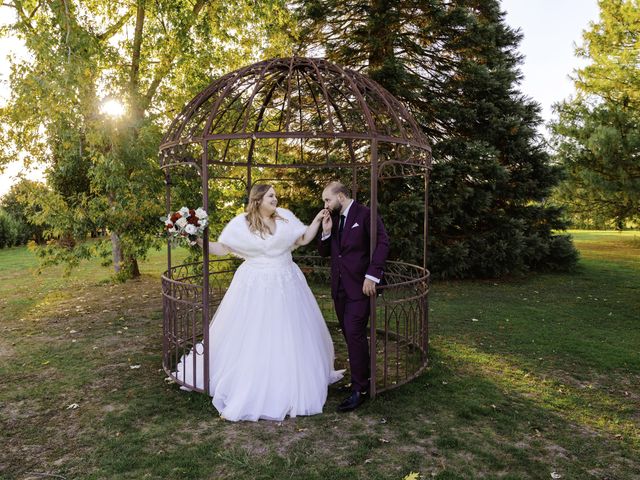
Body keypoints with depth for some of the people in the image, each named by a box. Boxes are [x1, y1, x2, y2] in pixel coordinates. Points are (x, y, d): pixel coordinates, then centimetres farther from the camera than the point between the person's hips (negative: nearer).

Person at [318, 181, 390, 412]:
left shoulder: (365, 214, -8)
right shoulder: (333, 219, 12)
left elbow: (382, 242, -15)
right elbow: (324, 252, 14)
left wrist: (372, 275, -21)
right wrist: (326, 232, -5)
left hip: (359, 286, -7)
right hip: (339, 287, 7)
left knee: (355, 334, -9)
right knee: (350, 335, 11)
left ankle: (359, 390, 0)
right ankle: (361, 376, 25)